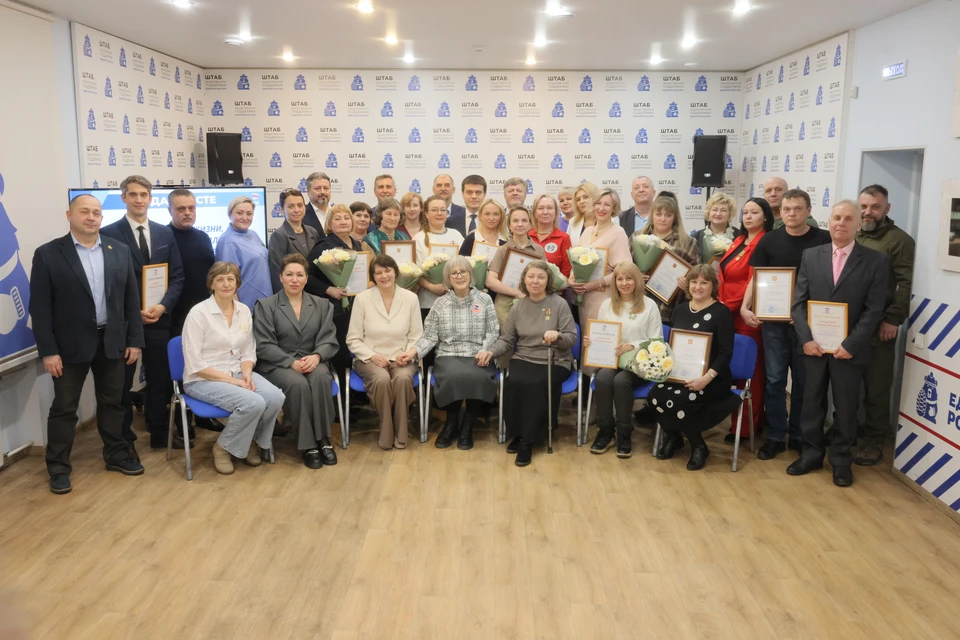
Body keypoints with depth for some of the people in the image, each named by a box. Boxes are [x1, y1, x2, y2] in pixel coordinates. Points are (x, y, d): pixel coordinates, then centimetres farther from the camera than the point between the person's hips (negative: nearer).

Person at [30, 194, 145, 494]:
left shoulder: (120, 251, 4)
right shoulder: (48, 254, -6)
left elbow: (131, 298, 6)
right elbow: (40, 307, -7)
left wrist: (135, 340, 3)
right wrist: (48, 350, -12)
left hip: (112, 341, 3)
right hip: (70, 344, -3)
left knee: (112, 402, 14)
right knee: (64, 408, 6)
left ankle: (117, 455, 28)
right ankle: (59, 467, 18)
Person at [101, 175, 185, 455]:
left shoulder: (165, 233, 8)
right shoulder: (108, 234, -5)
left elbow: (177, 275, 6)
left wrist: (163, 306, -10)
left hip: (159, 318, 4)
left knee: (160, 379, 13)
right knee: (122, 383, 7)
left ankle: (160, 433, 27)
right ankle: (124, 440, 20)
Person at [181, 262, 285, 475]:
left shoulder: (244, 310, 5)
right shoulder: (198, 313, -12)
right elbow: (194, 365, -14)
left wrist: (246, 374, -11)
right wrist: (232, 380, -19)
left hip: (237, 373, 5)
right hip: (203, 380, -5)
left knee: (275, 397, -23)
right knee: (253, 403, -30)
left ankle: (253, 441, 5)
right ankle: (223, 448, -3)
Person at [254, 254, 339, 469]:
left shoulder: (322, 304, 14)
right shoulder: (266, 306, 4)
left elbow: (329, 339, 4)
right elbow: (264, 345, -5)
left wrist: (316, 356, -18)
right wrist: (292, 362, -18)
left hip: (313, 361, 2)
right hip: (277, 364, -2)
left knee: (321, 377, -33)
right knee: (298, 384, -34)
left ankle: (324, 439, -23)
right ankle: (308, 445, -23)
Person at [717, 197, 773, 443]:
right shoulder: (739, 240, 16)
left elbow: (754, 282, -17)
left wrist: (730, 305, -12)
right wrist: (721, 303, 5)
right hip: (728, 313, 9)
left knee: (748, 369, -1)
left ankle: (746, 426, 7)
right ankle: (754, 420, 22)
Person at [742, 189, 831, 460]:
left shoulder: (824, 240, -2)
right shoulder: (769, 240, 3)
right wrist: (745, 307, -10)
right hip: (774, 320, 1)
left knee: (803, 381, 10)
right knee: (774, 379, 5)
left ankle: (798, 434, 24)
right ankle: (775, 436, 15)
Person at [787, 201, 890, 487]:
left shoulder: (876, 260, -3)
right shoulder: (811, 255, 4)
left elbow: (874, 309, -7)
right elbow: (799, 302, 2)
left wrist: (850, 344, -15)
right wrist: (806, 338, -10)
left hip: (849, 349, -2)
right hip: (814, 346, 2)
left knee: (846, 407, 9)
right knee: (811, 403, 11)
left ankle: (841, 459, 24)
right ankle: (811, 453, 26)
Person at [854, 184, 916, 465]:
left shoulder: (900, 240, -3)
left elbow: (905, 285, -10)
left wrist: (893, 320, -16)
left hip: (878, 326, -4)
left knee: (876, 386, 4)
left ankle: (873, 440, 15)